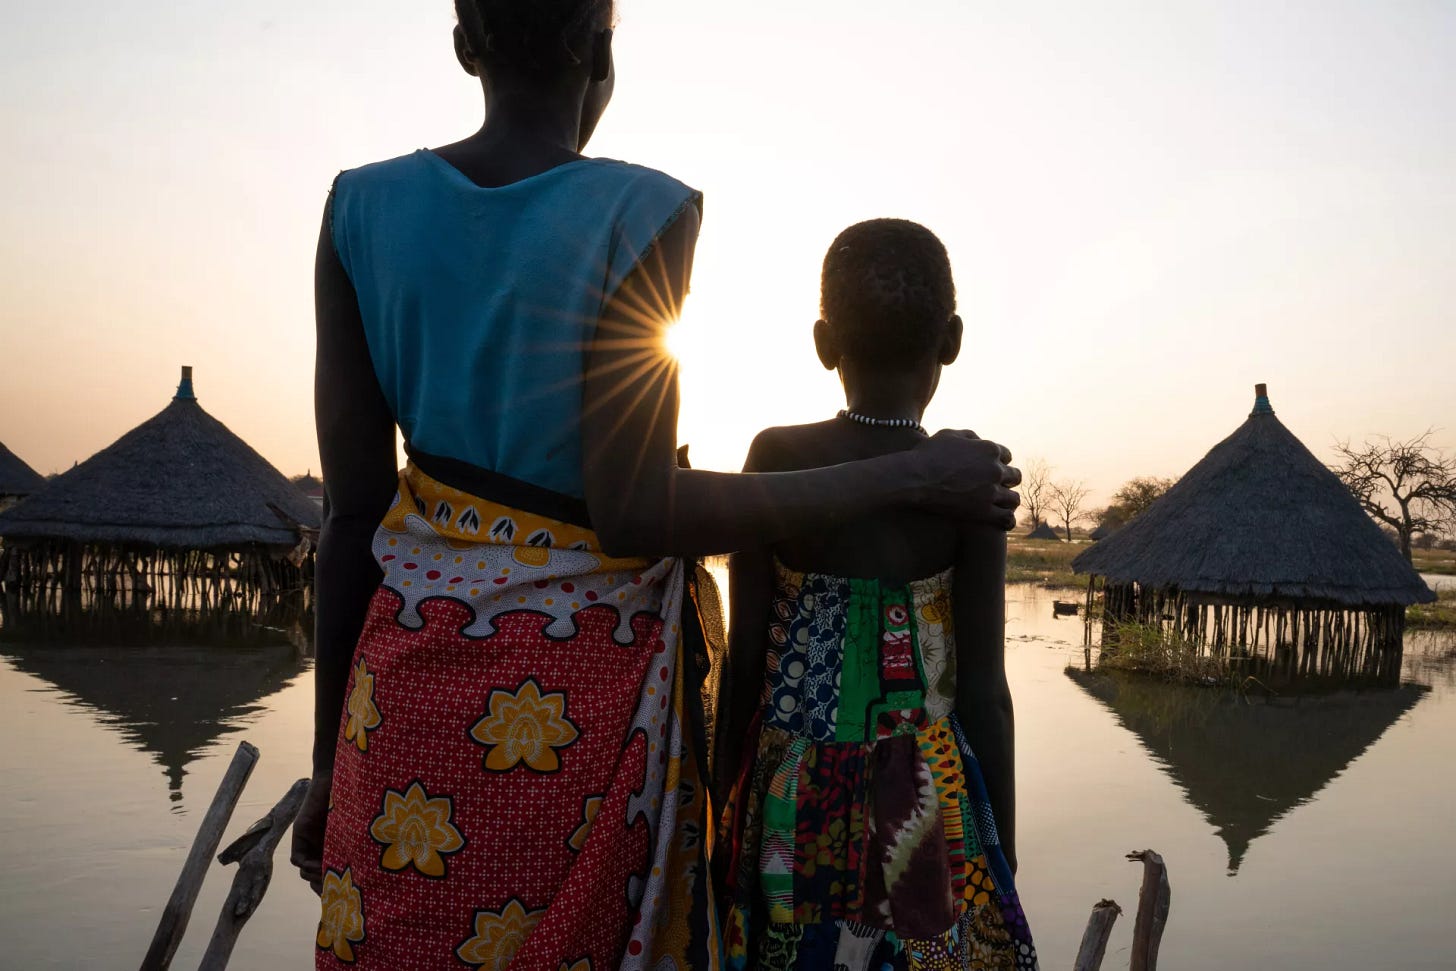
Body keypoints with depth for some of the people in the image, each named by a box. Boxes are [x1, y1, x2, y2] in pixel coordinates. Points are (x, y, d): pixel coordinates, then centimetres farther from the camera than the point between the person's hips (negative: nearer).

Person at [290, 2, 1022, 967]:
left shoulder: (363, 208, -2)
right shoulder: (645, 213, -14)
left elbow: (352, 511, -1)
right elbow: (632, 514, -19)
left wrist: (330, 757, 8)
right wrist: (909, 478, -10)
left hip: (414, 657, 4)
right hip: (581, 692, -3)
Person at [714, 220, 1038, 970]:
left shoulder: (776, 458, -7)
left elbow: (744, 656, -4)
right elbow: (982, 688, -6)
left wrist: (729, 795, 9)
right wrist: (1001, 841, 6)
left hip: (792, 793, 1)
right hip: (924, 802, -1)